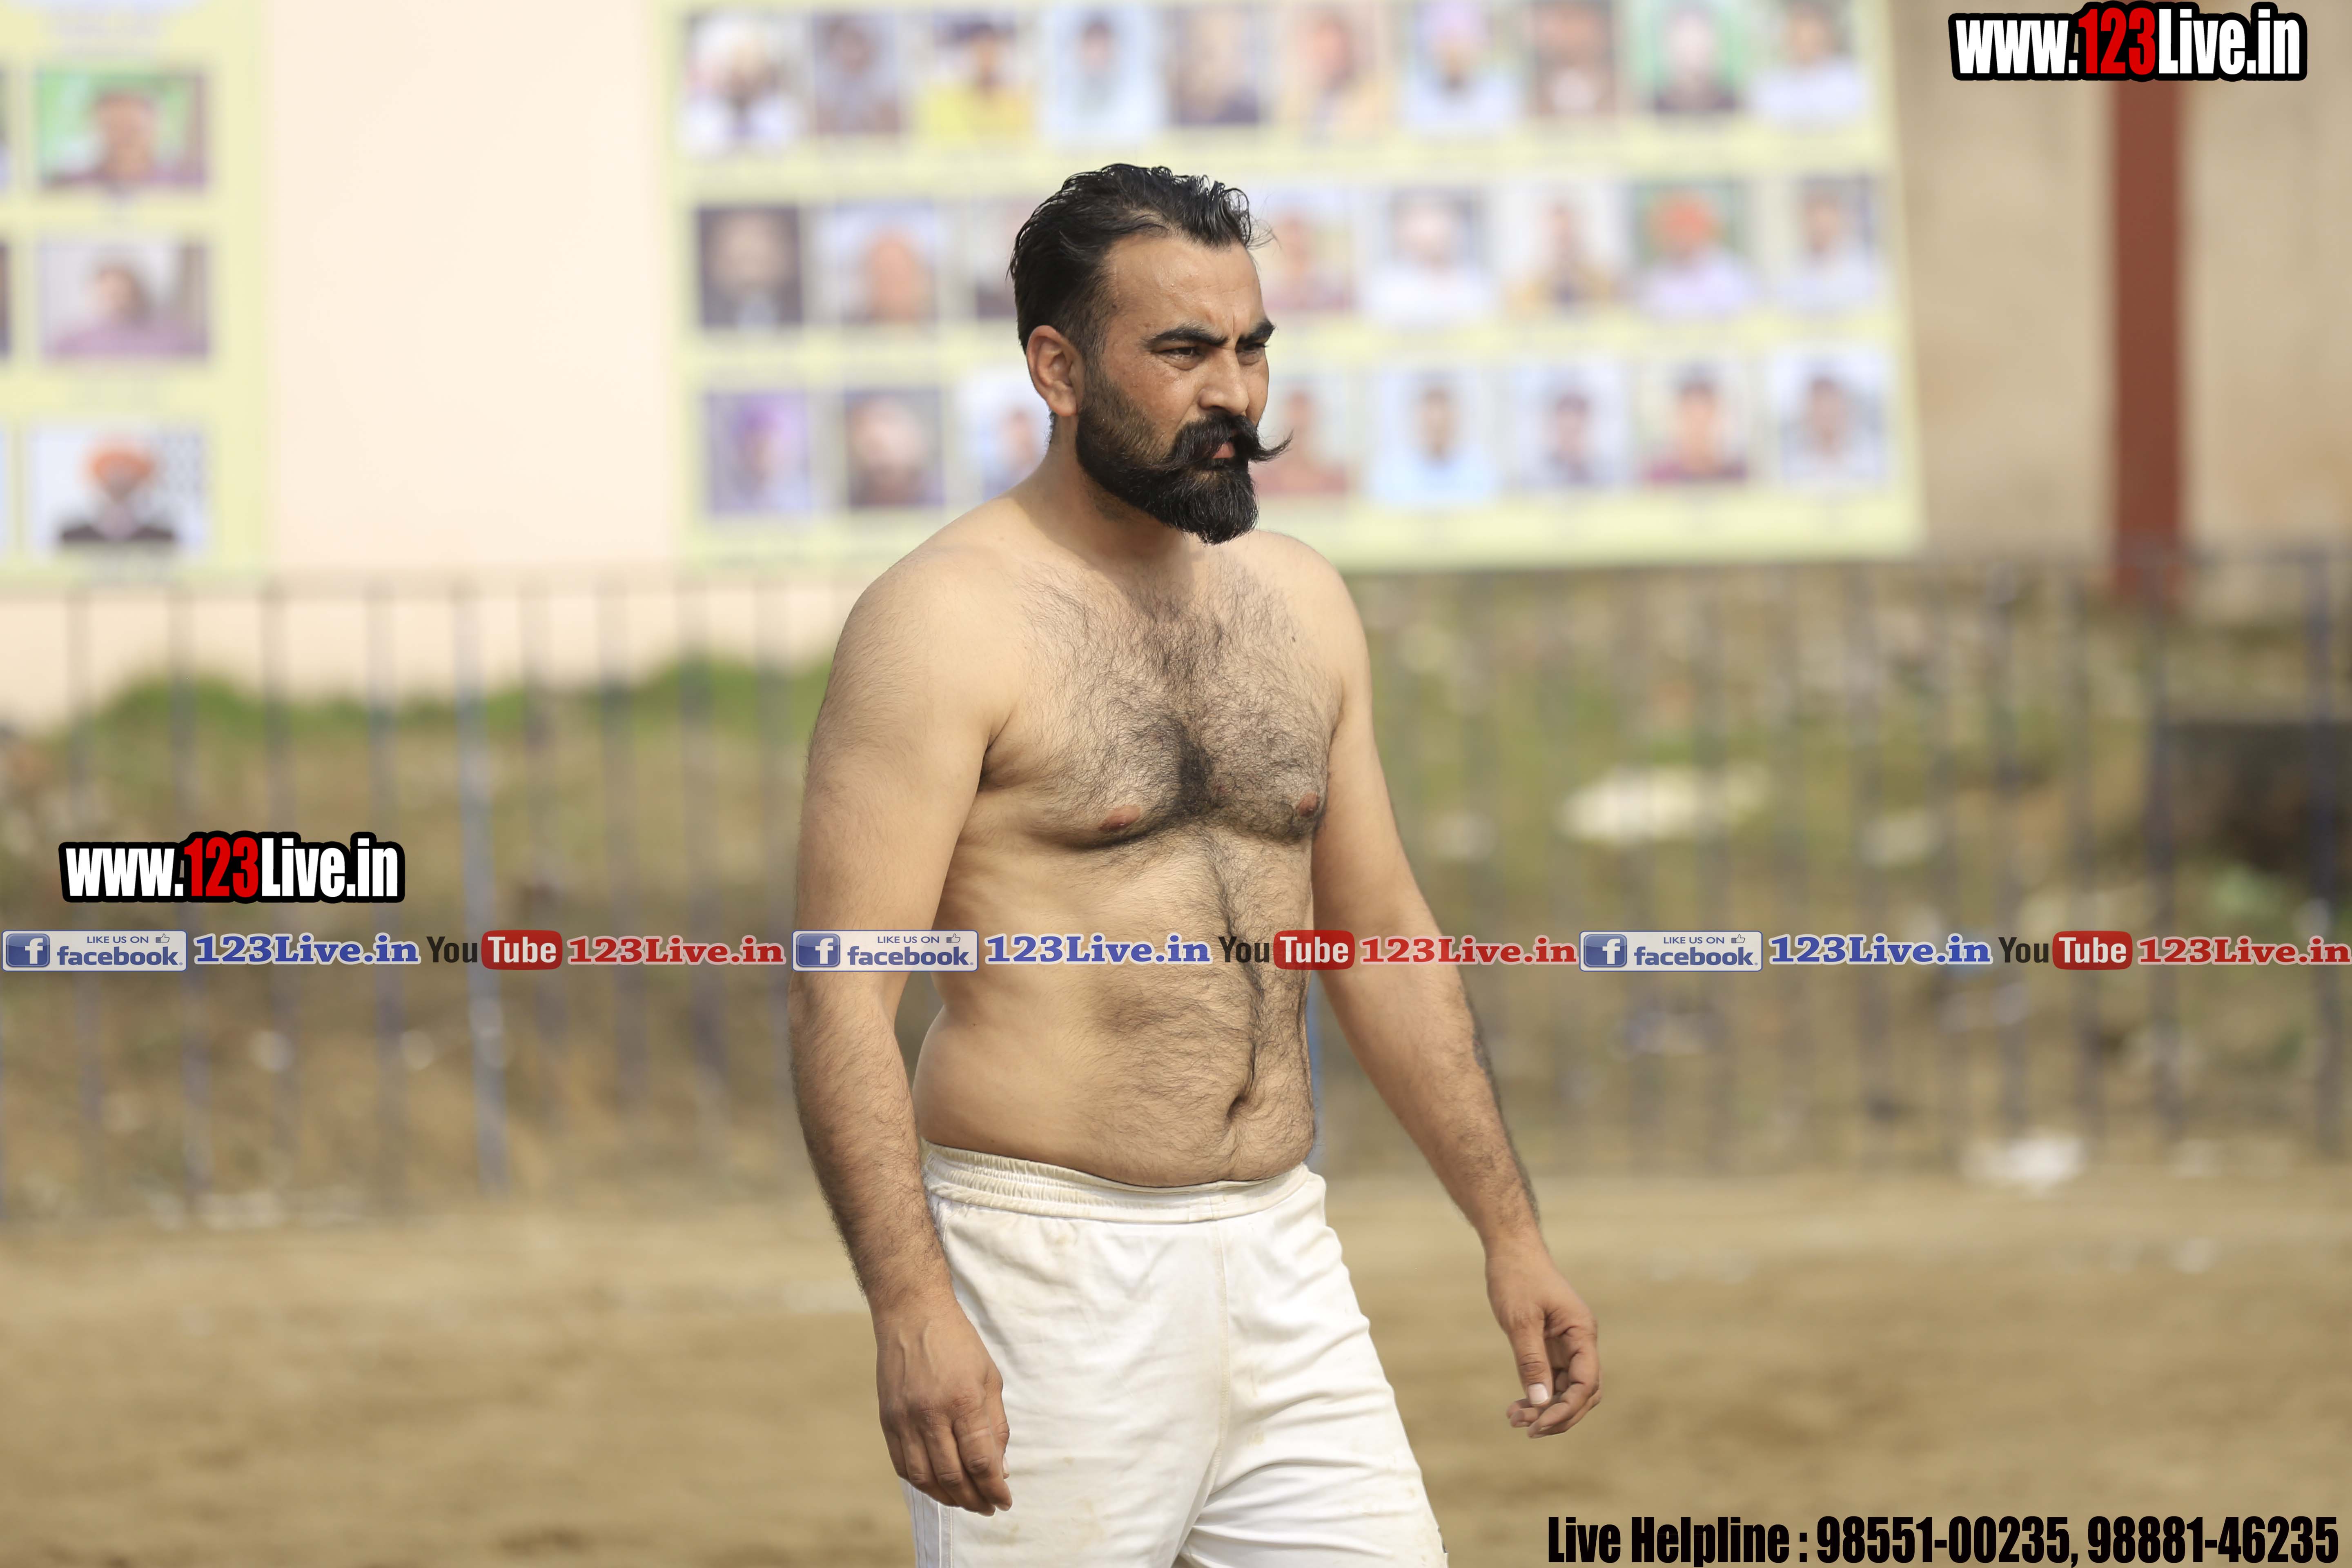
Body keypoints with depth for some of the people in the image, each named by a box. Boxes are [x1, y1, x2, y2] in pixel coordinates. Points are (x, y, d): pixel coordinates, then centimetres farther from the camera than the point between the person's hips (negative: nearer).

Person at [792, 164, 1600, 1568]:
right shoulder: (950, 623, -9)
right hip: (1049, 1280, -6)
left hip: (1282, 1271, 6)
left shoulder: (1300, 603, 12)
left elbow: (1383, 937, 20)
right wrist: (909, 1308, -25)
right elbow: (844, 998, -15)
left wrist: (1511, 1233, 16)